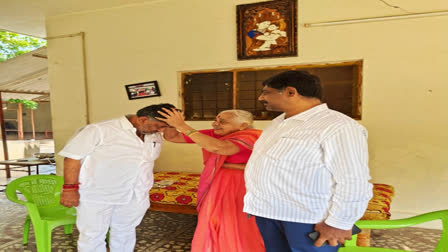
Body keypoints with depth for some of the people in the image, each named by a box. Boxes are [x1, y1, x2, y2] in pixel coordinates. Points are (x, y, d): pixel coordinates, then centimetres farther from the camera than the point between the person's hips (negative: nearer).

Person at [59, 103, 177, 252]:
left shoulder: (156, 137, 3)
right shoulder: (100, 130, -15)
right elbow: (73, 156, -13)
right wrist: (70, 188, -16)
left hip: (134, 196, 5)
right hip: (97, 195, -5)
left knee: (125, 233, 17)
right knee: (93, 236, 5)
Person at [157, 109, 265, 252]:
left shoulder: (251, 137, -20)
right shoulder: (214, 135, -2)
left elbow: (218, 148, -37)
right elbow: (171, 137, 0)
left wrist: (182, 126, -32)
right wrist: (173, 125, -22)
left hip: (239, 188, -6)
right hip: (214, 187, 6)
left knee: (237, 232, 7)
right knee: (212, 229, 18)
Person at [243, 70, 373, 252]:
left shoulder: (338, 127, -17)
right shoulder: (278, 123, 12)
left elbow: (354, 183, -20)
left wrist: (339, 223, -18)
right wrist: (255, 201, 19)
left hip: (308, 218, -7)